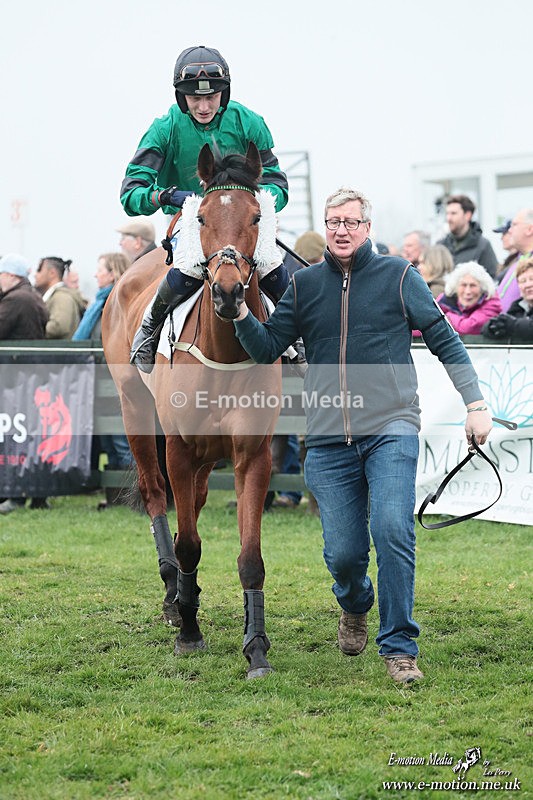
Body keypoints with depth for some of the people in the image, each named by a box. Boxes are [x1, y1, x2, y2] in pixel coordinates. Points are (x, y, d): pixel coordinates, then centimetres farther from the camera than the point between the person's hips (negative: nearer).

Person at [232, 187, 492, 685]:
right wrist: (240, 313, -8)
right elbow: (268, 349, 11)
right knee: (342, 554, 2)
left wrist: (475, 404, 1)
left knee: (392, 531, -19)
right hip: (329, 440, 2)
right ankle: (355, 606, 38)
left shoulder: (398, 276, 4)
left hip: (391, 429, -2)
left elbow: (444, 340, 7)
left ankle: (399, 647, -6)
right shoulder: (304, 285, 10)